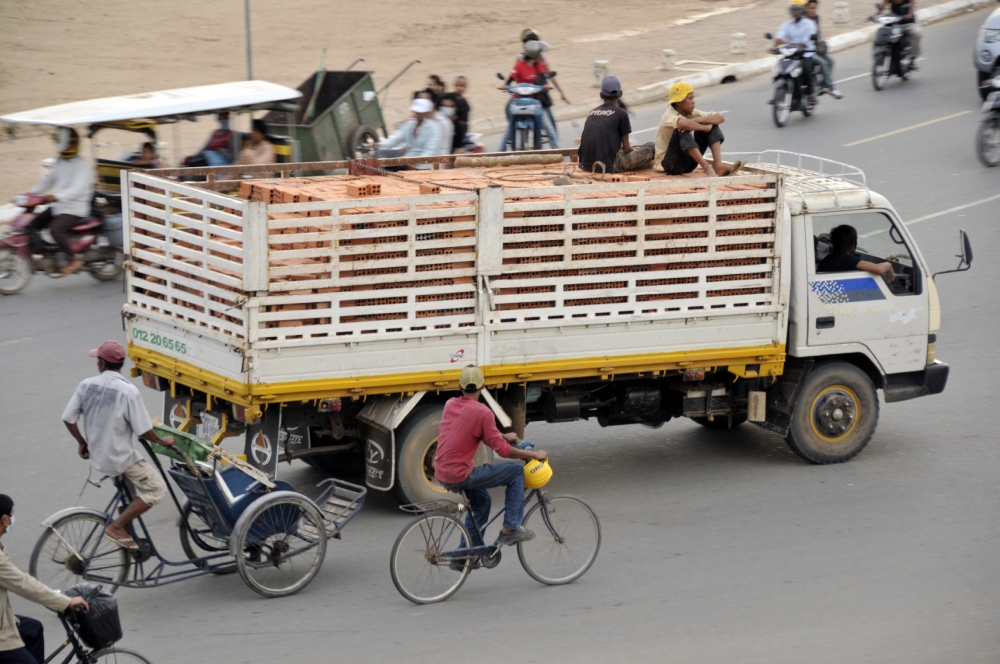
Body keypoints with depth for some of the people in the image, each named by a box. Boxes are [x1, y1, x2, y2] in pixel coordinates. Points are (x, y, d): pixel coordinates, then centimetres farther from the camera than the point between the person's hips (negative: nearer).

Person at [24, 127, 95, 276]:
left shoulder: (83, 165, -13)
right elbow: (48, 180, 14)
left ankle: (74, 259, -15)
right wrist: (30, 193, -2)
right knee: (31, 225, -3)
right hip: (57, 207, 9)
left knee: (56, 229, -30)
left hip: (75, 209, -9)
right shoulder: (60, 163, 14)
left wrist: (56, 196, -41)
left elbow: (78, 189, -27)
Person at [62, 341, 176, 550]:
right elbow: (143, 431, -19)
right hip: (122, 457, -7)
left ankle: (124, 533, 26)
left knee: (127, 491, 28)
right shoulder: (128, 391, -22)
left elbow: (68, 419, -2)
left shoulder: (86, 385, -6)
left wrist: (82, 442, 15)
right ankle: (116, 527, -3)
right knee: (156, 489, 2)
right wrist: (163, 441, 1)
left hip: (98, 455, 7)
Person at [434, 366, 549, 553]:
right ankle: (510, 529, 6)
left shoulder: (450, 405, 6)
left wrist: (503, 436, 29)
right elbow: (502, 450, -14)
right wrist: (534, 455, -1)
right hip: (460, 475, -8)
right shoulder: (482, 412, -16)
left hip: (441, 474, 8)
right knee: (516, 472, 3)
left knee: (481, 500, 30)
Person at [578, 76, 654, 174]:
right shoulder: (621, 113, 0)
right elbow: (626, 147, 1)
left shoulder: (592, 112, 15)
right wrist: (635, 151, 25)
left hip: (586, 165, 6)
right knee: (651, 147, 4)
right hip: (609, 165, -6)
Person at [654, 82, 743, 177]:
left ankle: (718, 165, -20)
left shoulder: (692, 114, 2)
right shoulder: (669, 117, -19)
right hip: (671, 165, -7)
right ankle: (707, 168, -38)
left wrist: (698, 120, -22)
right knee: (682, 131, -33)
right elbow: (684, 123, -43)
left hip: (688, 162, 7)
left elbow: (720, 118, -5)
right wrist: (705, 127, -26)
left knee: (712, 124, -2)